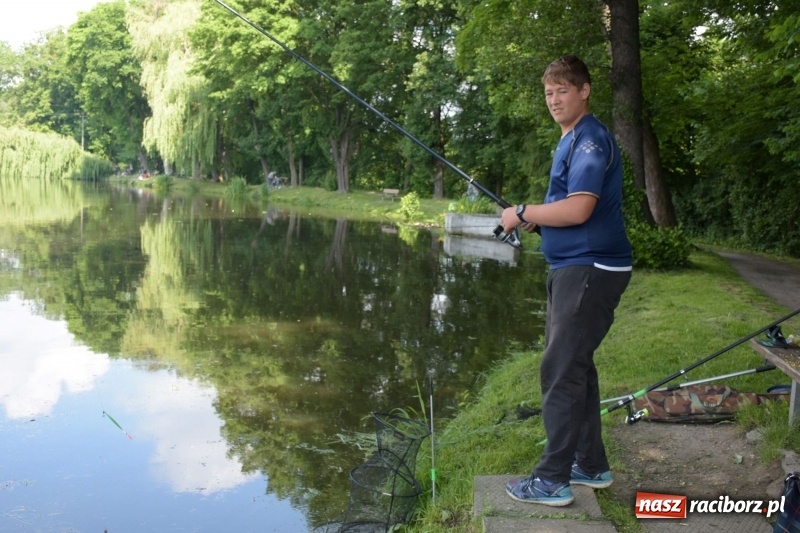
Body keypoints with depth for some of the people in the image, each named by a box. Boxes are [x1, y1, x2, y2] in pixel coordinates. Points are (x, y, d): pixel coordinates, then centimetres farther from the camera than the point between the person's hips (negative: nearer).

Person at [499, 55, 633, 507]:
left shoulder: (591, 139, -13)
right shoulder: (572, 141, 18)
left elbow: (579, 209, -24)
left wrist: (523, 213, -12)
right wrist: (536, 222, 6)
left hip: (590, 270, -11)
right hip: (574, 268, 11)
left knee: (561, 373, -8)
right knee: (576, 367, 15)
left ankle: (553, 480, 1)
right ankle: (592, 465, 26)